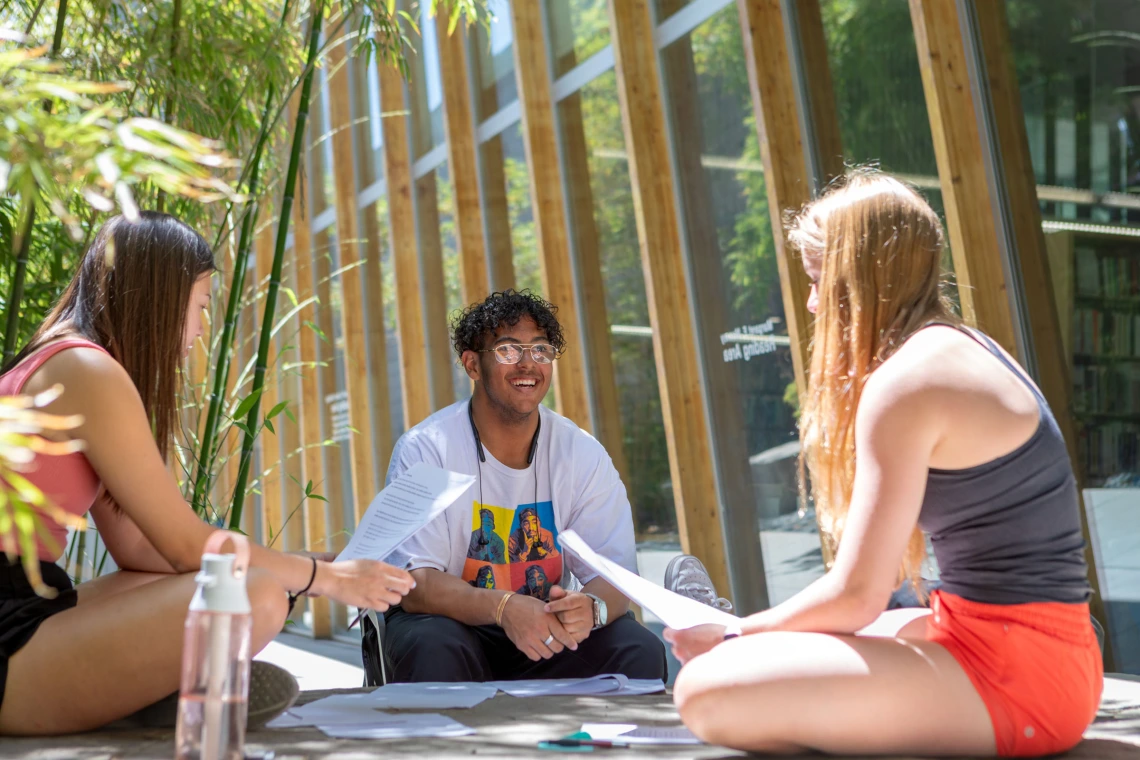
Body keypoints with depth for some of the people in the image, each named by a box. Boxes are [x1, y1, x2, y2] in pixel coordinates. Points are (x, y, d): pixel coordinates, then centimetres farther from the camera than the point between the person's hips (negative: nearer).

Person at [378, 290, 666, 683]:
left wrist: (591, 606, -34)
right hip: (450, 622, -2)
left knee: (641, 650, -22)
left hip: (549, 634, 3)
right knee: (434, 649, -35)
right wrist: (503, 607, -38)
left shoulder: (583, 455, -5)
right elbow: (414, 584, -20)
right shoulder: (425, 450, -13)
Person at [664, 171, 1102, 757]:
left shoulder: (905, 382, -16)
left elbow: (856, 595, -17)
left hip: (1012, 675, -10)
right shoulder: (966, 349, 13)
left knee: (709, 690, -21)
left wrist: (734, 638, -2)